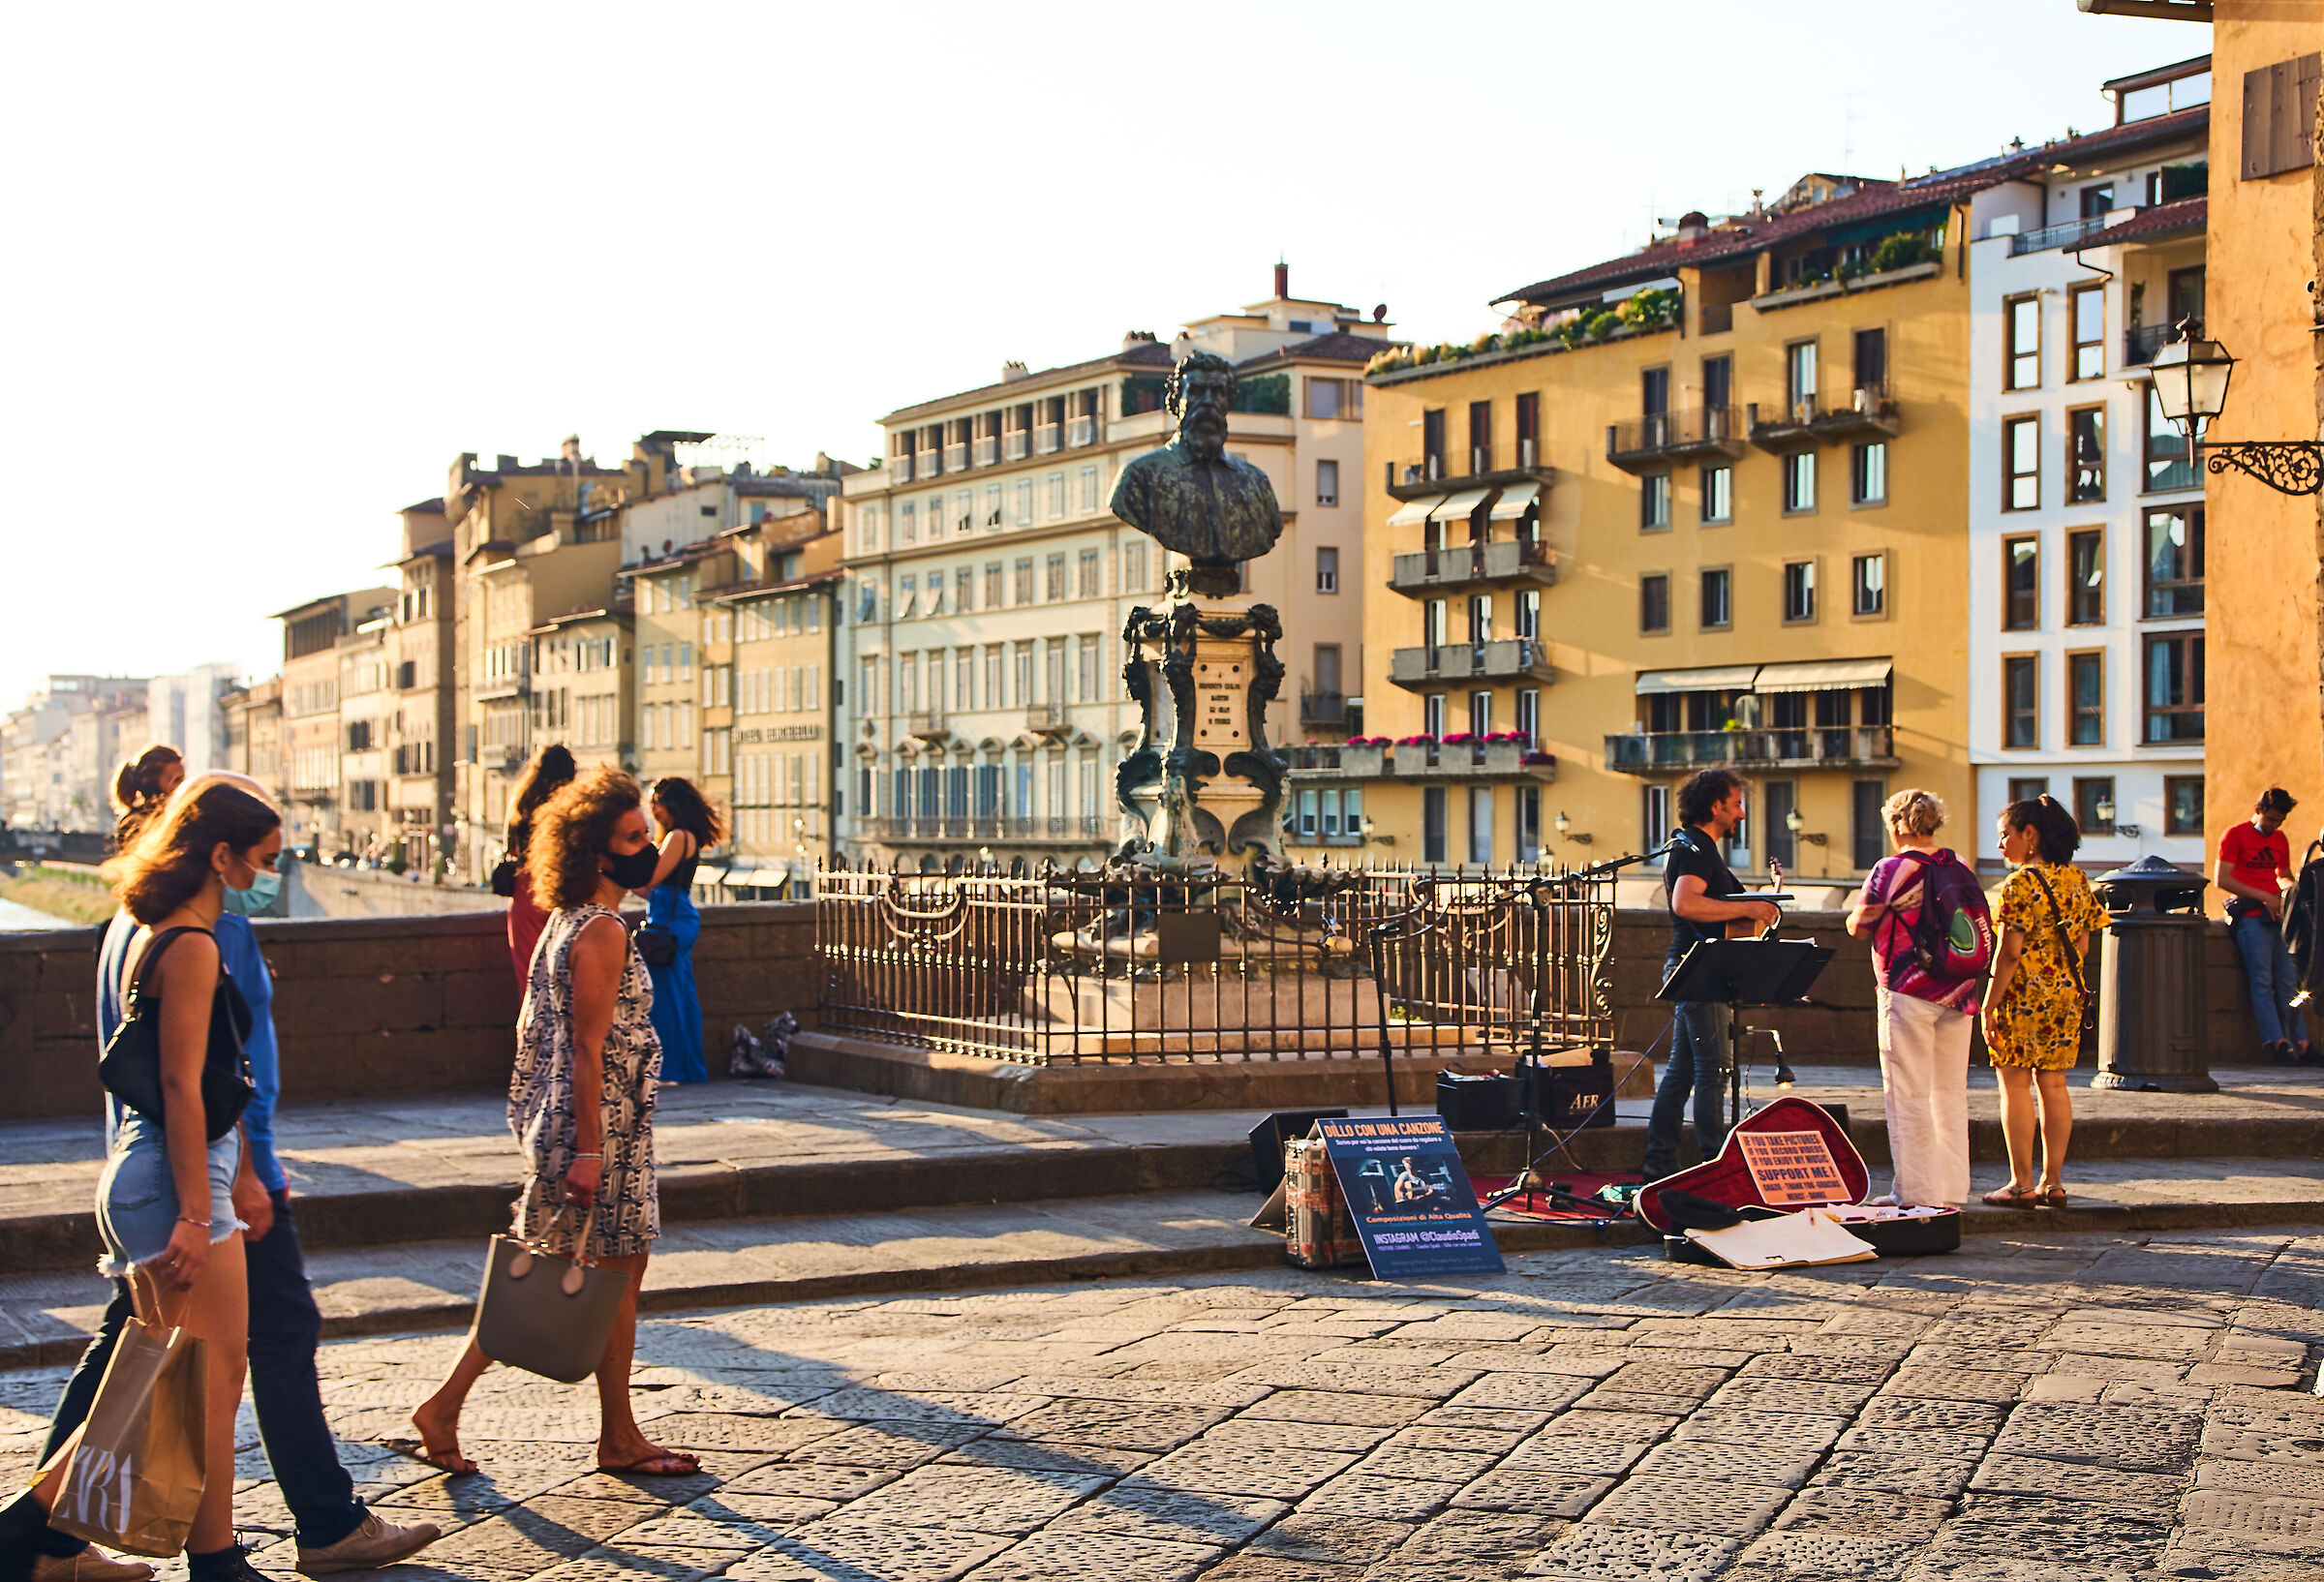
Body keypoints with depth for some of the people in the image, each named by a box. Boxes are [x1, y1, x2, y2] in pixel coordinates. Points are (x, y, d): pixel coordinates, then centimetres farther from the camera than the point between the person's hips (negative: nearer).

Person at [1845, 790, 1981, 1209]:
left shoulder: (1890, 870, -9)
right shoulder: (1961, 870, 7)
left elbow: (1858, 927, -1)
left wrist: (1858, 912, 18)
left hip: (1907, 993, -6)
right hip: (1956, 995, 6)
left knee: (1909, 1096, 0)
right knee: (1950, 1094, 11)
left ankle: (1918, 1194, 1)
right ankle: (1951, 1192, 15)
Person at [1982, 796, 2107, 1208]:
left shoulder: (2020, 885, -14)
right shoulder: (2076, 880, 8)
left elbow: (2009, 954, -16)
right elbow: (2082, 946, 12)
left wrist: (1989, 1005, -13)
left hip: (2023, 994, -7)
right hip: (2067, 992, 7)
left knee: (2015, 1086, 0)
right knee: (2054, 1085, 10)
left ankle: (2022, 1184, 1)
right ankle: (2053, 1182, 12)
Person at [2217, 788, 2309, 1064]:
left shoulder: (2280, 839, 20)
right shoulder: (2236, 835, 0)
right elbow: (2221, 879, -8)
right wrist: (2263, 896, -13)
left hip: (2277, 916, 6)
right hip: (2250, 917, -6)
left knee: (2289, 982, 0)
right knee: (2262, 982, -12)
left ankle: (2300, 1044, -1)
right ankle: (2277, 1044, -16)